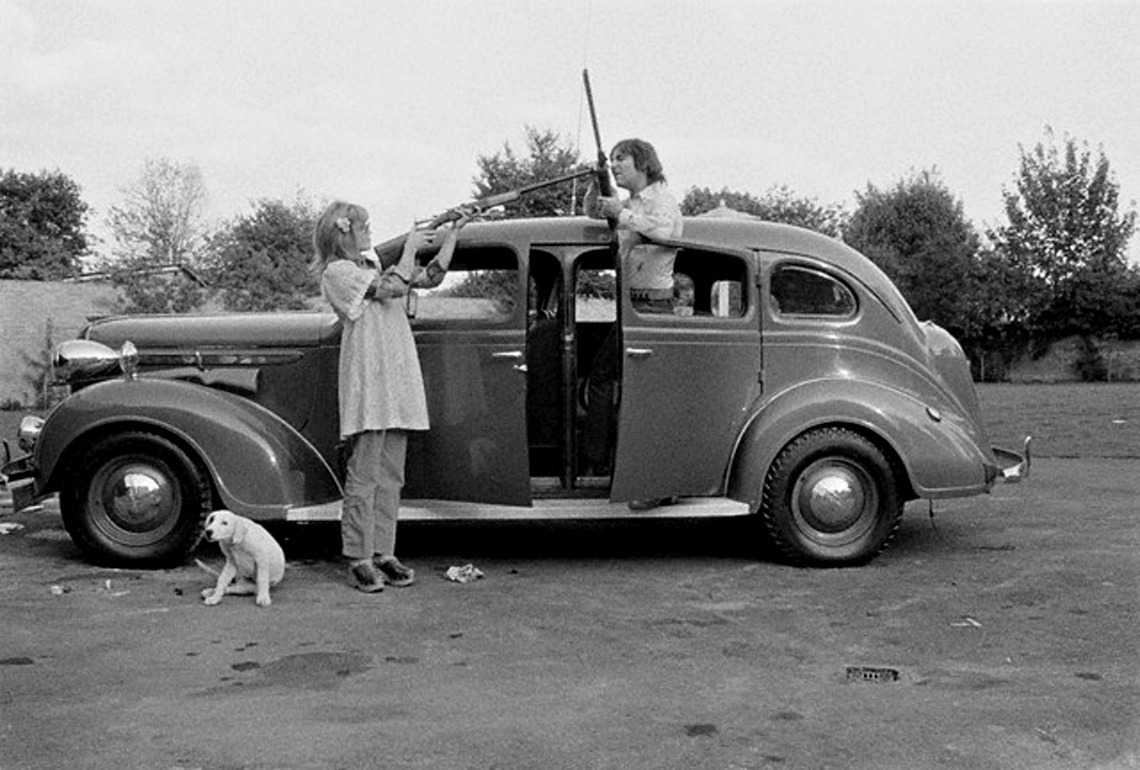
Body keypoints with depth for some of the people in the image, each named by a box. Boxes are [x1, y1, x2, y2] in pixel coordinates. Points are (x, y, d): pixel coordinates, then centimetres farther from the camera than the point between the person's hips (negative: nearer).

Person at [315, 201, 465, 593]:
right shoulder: (338, 271, -5)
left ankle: (383, 552, 12)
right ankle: (359, 559, 0)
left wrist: (450, 237, 13)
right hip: (367, 382, -8)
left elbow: (430, 278, 20)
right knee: (364, 475, -5)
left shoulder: (373, 266, 22)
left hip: (396, 382, 8)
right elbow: (394, 287, -16)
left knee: (390, 475, 7)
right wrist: (410, 245, -5)